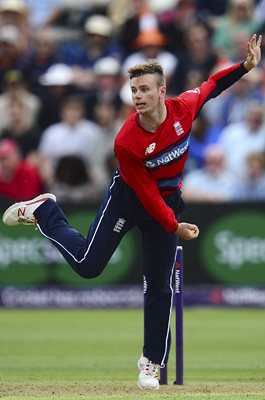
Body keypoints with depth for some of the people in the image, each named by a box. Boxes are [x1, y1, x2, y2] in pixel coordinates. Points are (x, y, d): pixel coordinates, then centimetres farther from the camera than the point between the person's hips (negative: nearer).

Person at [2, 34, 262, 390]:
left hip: (168, 200, 3)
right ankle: (44, 212, 20)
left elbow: (211, 86, 1)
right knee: (87, 264, -5)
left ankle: (151, 362, 14)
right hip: (128, 197, -3)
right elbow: (147, 195, -24)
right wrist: (174, 227, -26)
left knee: (160, 286, 3)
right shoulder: (126, 142, -31)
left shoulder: (183, 108, -21)